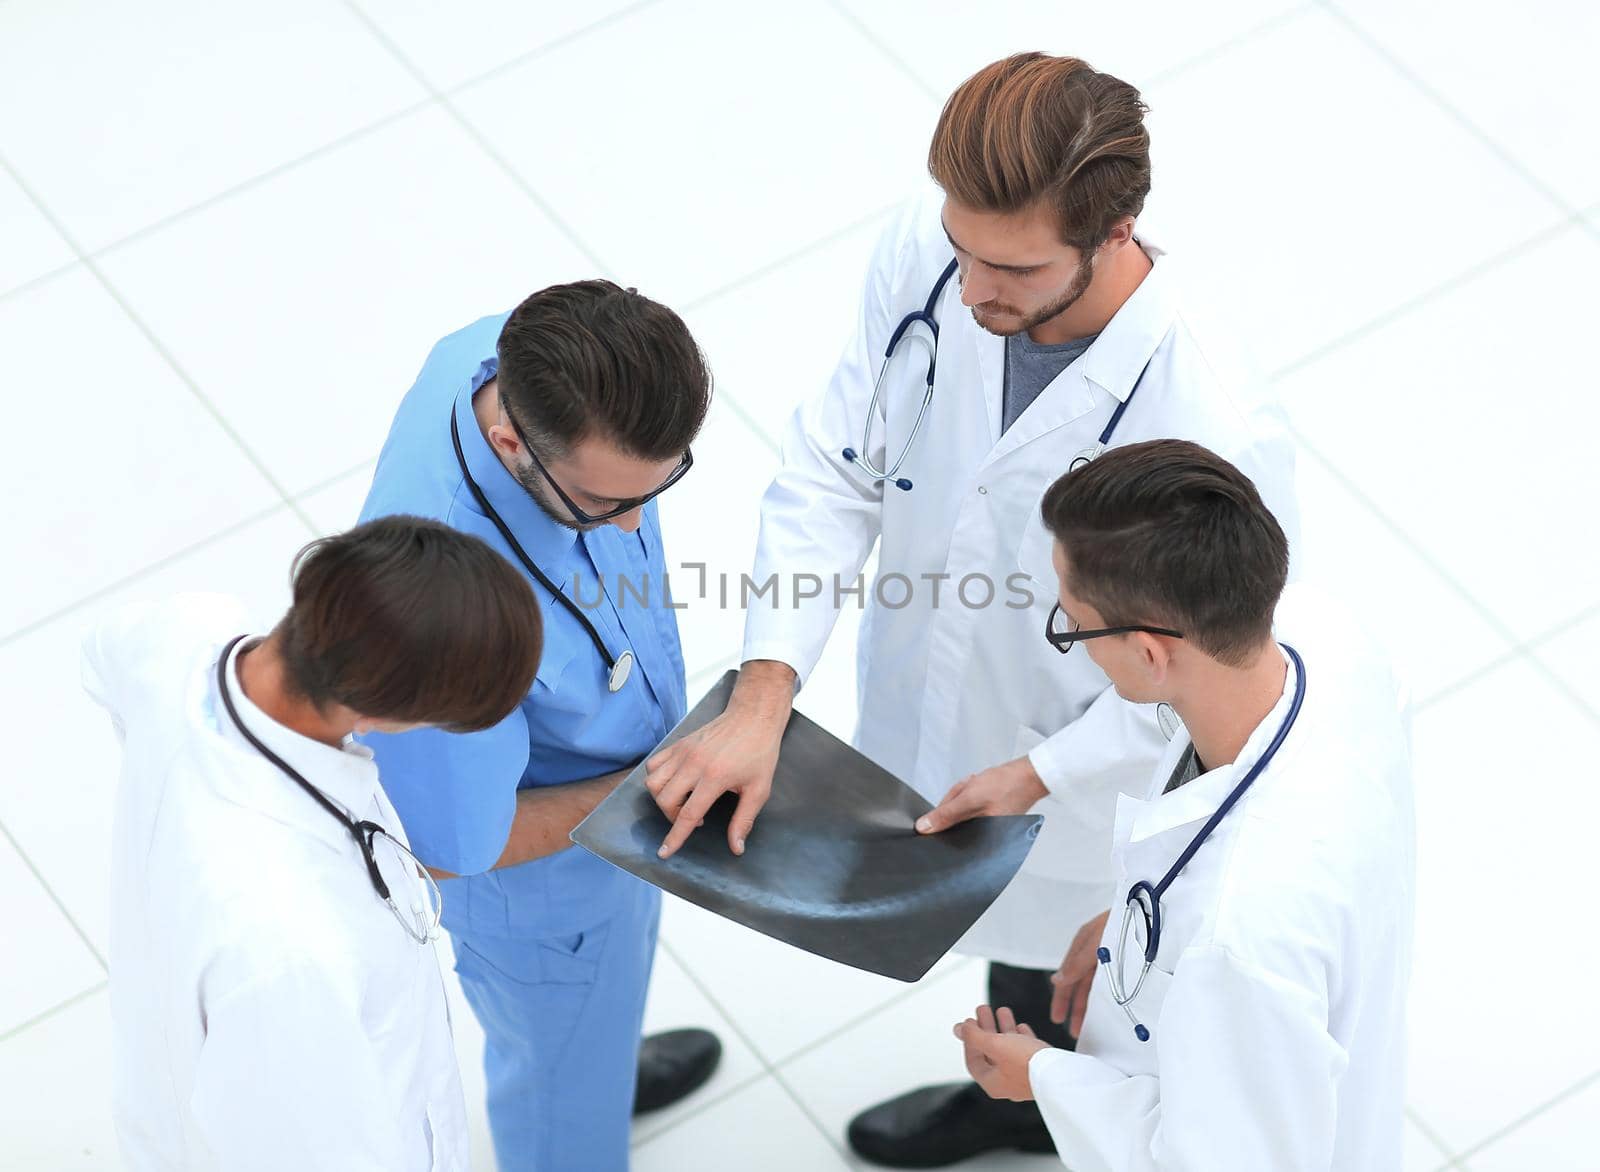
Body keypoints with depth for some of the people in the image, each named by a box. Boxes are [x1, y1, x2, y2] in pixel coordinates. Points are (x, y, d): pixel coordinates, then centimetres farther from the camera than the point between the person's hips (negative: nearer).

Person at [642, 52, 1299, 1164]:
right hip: (928, 718, 6)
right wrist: (763, 699, -23)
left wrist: (1038, 774, -25)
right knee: (1010, 954, 37)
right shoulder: (927, 256, -26)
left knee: (1076, 1015, 26)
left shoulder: (1216, 438, -41)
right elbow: (833, 471, -15)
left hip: (1083, 803, -6)